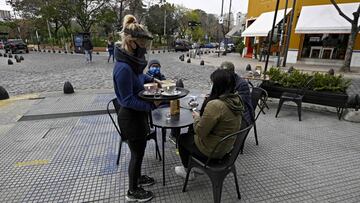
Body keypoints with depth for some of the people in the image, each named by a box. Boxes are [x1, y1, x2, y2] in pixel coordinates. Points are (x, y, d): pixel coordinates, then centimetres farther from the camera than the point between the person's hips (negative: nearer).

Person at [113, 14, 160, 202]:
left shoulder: (132, 59, 0)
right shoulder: (123, 67, -28)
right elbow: (128, 100, -25)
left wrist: (150, 79, 9)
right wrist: (151, 105, -24)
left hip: (137, 114, 9)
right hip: (130, 116, -9)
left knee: (139, 150, 25)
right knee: (137, 153, 9)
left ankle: (137, 177, 49)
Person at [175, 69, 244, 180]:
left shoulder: (215, 105, -34)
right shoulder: (237, 100, -7)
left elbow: (200, 131, -25)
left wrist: (196, 117, -8)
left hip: (212, 150, -8)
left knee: (182, 138, 18)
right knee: (191, 133, 27)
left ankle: (187, 172, 35)